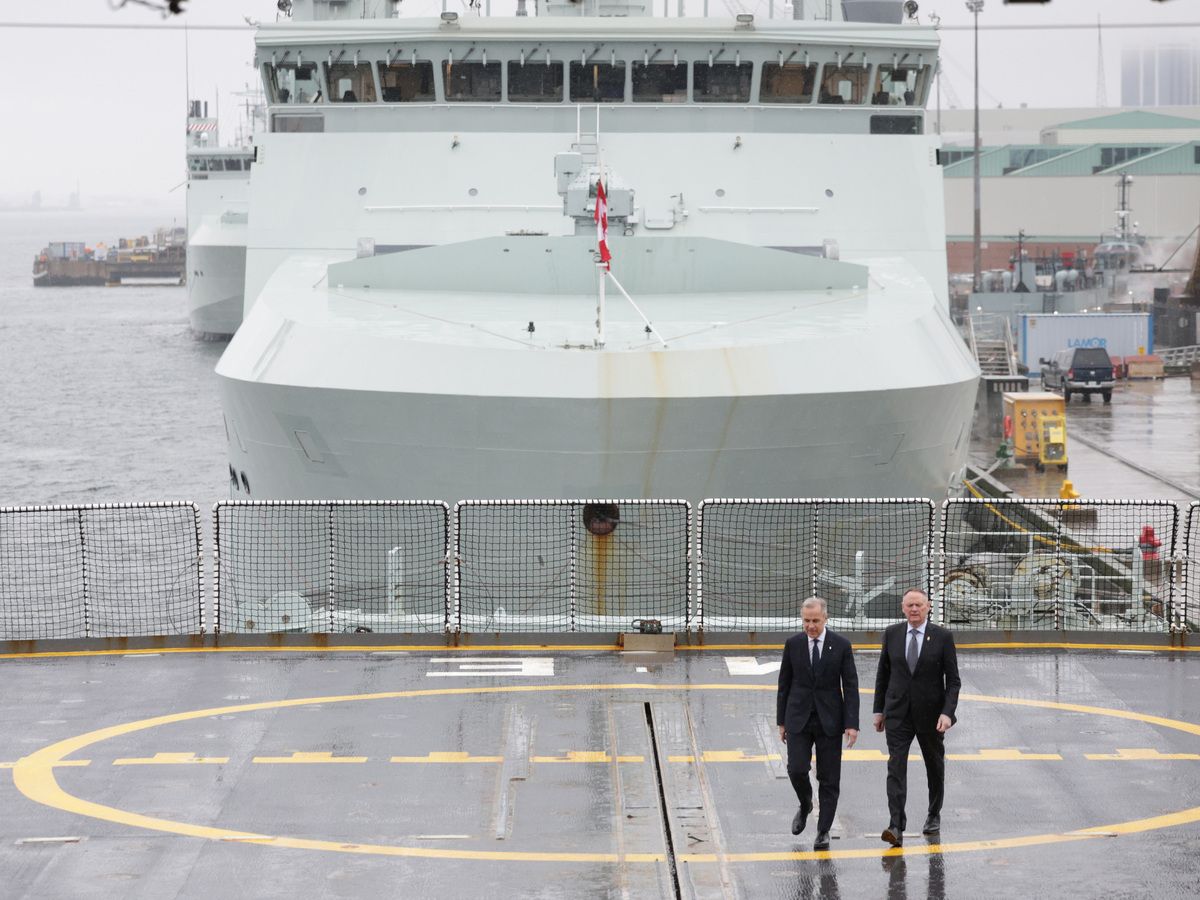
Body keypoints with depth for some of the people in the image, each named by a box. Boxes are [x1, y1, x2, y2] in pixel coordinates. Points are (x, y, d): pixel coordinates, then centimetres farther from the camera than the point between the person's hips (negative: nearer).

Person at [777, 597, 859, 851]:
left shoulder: (841, 646, -4)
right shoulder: (793, 644, 1)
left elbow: (850, 686, -4)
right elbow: (784, 684, 7)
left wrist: (852, 724, -10)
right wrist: (781, 721, 5)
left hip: (829, 721, -1)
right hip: (798, 719, 1)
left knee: (829, 779, 1)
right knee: (796, 769, -10)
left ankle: (823, 832, 10)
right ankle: (805, 805, 21)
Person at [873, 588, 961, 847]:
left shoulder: (942, 637, -6)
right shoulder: (892, 634, 2)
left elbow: (953, 680, -5)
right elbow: (883, 675, 10)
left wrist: (947, 712, -17)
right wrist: (879, 709, 8)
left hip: (930, 715, -1)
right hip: (898, 714, 1)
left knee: (935, 767, 15)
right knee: (896, 767, -13)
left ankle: (934, 816, 36)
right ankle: (896, 827, -20)